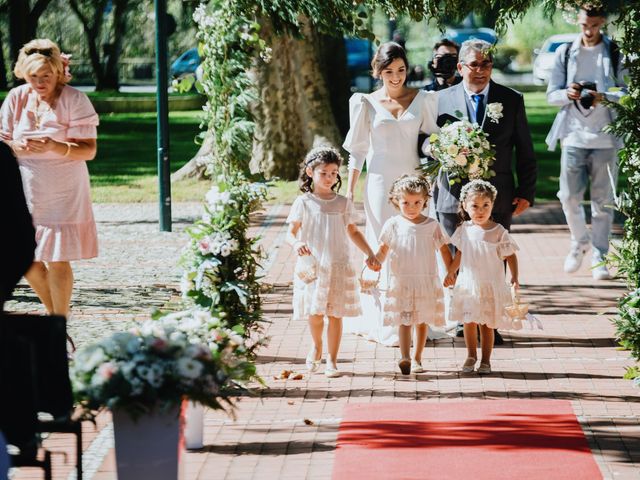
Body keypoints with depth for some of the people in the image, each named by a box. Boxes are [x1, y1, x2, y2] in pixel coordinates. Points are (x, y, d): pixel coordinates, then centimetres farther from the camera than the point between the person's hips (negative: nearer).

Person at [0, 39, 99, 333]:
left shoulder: (75, 100, -11)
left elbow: (88, 150, -13)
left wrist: (53, 147, -30)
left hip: (63, 193, -4)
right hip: (25, 190, 4)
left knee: (57, 261, -3)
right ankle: (52, 311, 29)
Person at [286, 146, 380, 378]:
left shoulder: (343, 203, 8)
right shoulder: (304, 203, 1)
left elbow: (353, 232, 19)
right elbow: (291, 232, -2)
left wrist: (369, 253, 11)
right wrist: (297, 243, -24)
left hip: (339, 266, 2)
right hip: (312, 267, -2)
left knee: (335, 314, 0)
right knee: (315, 313, -3)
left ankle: (332, 360, 9)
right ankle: (316, 346, 27)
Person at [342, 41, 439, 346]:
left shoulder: (422, 100, 5)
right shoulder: (367, 104, 3)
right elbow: (357, 151, 6)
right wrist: (349, 190, 2)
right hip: (380, 181, -1)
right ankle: (386, 324, 5)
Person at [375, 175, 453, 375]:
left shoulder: (432, 226, 3)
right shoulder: (393, 225, 2)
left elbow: (444, 250, 9)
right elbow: (383, 249, 7)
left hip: (426, 281, 1)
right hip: (401, 281, -1)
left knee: (422, 320, 7)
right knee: (405, 320, -9)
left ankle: (416, 359, 15)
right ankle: (405, 358, -20)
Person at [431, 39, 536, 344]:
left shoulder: (511, 100, 5)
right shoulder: (443, 99, 4)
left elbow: (525, 152, 6)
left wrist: (526, 193, 1)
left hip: (498, 199, 0)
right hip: (454, 195, 0)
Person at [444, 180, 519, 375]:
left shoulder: (498, 232, -10)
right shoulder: (464, 230, 1)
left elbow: (510, 256, -6)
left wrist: (515, 277, -15)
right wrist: (450, 273, 14)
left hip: (491, 285, -3)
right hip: (468, 284, 3)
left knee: (486, 324, 3)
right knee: (469, 322, 8)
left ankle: (485, 360, 15)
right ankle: (471, 356, 25)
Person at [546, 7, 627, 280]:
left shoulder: (616, 53, 3)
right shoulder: (565, 53, 8)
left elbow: (629, 93, 0)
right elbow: (551, 95, 8)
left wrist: (604, 98, -19)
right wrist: (567, 94, -14)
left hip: (605, 137, -1)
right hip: (574, 135, 1)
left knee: (603, 201, 0)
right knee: (569, 196, -1)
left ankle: (599, 258, 9)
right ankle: (580, 242, 25)